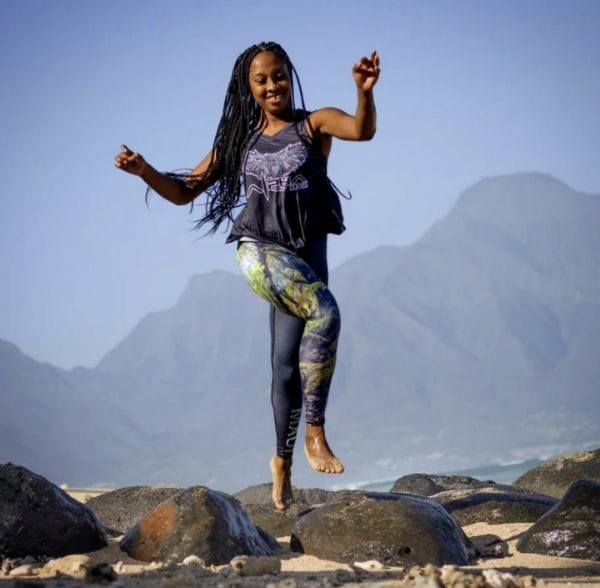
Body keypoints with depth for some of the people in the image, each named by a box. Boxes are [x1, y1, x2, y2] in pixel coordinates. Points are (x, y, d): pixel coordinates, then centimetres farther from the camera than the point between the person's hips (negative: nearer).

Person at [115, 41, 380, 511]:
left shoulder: (314, 124, 7)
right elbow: (184, 191, 15)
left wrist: (366, 92, -37)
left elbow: (362, 130, -16)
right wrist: (144, 170, -3)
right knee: (324, 312, -29)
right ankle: (314, 433, -25)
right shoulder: (240, 139, 13)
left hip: (306, 252, 1)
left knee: (288, 361, -1)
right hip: (259, 247, -1)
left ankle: (283, 462, 18)